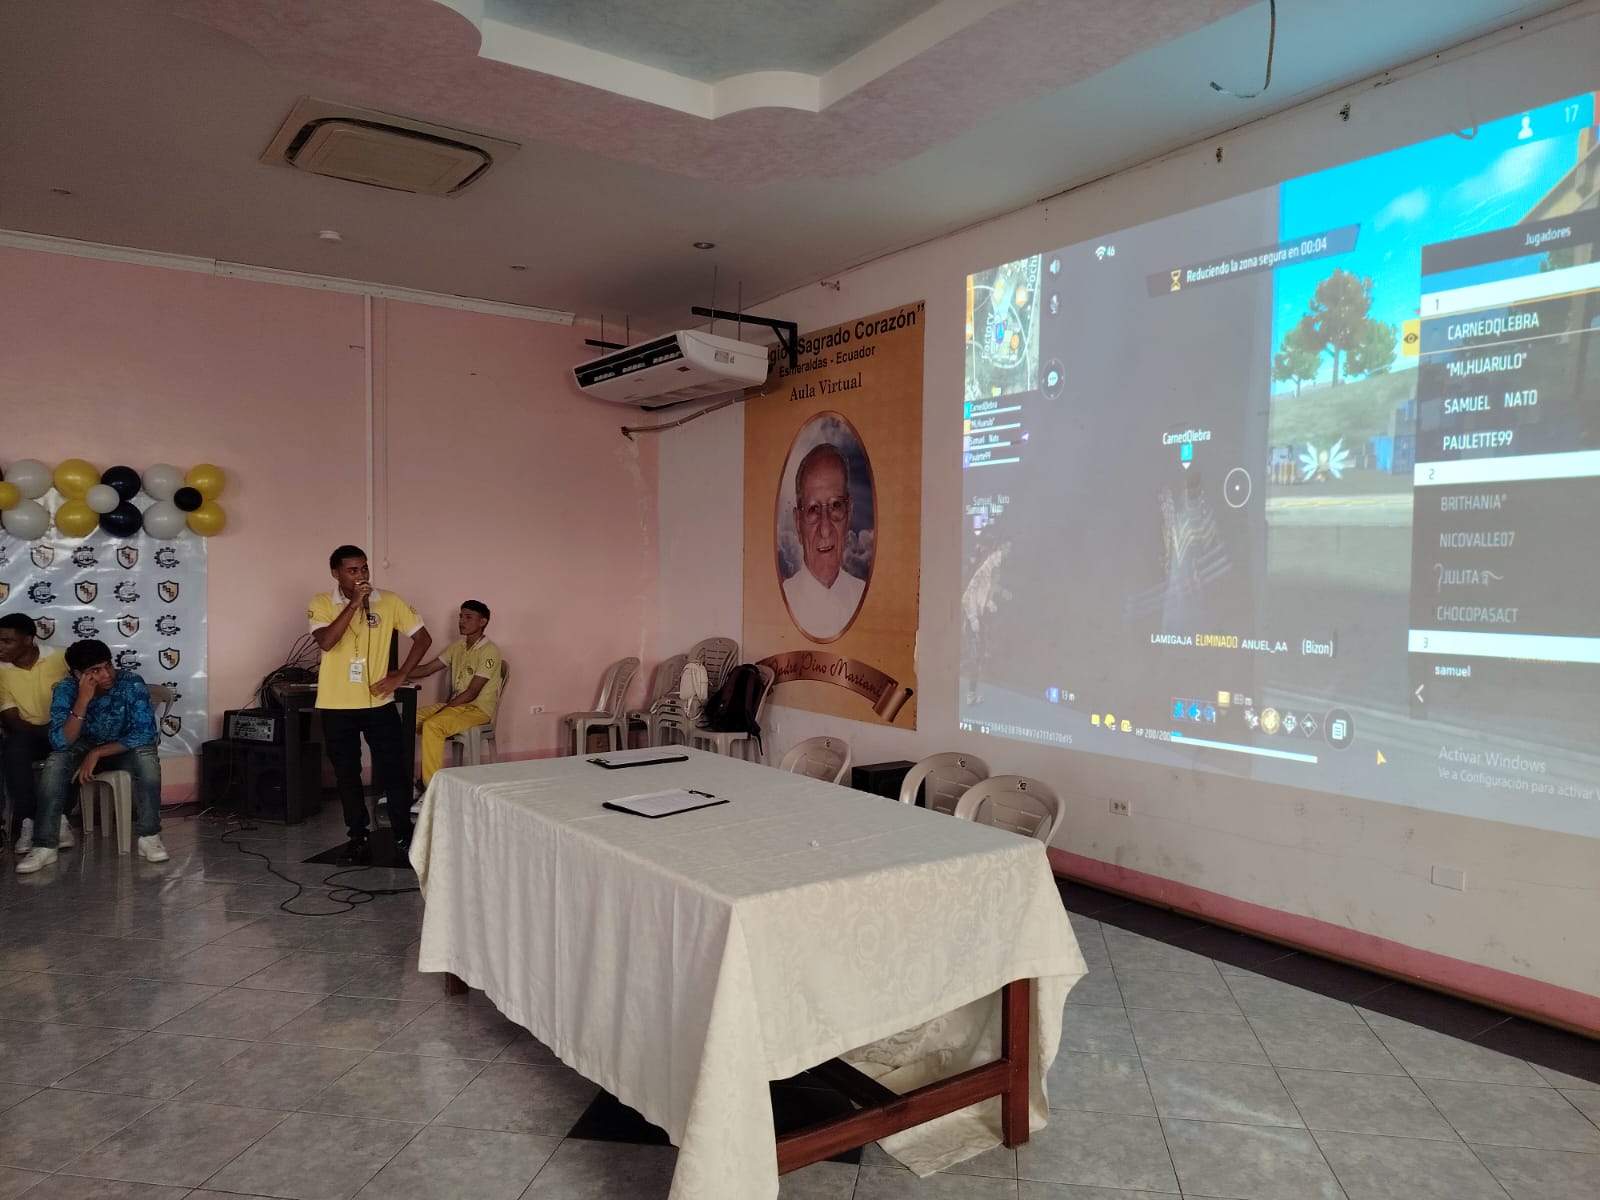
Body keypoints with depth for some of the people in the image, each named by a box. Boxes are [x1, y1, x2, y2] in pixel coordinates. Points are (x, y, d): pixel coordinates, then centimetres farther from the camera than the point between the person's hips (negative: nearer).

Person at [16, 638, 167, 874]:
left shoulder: (132, 684, -24)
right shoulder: (65, 689, -19)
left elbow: (146, 734, -27)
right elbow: (60, 743, -29)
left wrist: (97, 753, -29)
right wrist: (83, 700, -38)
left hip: (124, 750, -1)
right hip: (83, 749, 2)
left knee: (146, 756, -34)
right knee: (55, 762, -29)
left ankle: (149, 836, -26)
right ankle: (45, 846, -23)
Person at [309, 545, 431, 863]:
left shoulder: (389, 602, -3)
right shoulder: (321, 604, -4)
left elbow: (423, 637, 2)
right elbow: (326, 641, -22)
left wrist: (399, 676, -5)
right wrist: (354, 603, -24)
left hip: (379, 703, 0)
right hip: (337, 706, 0)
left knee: (392, 771, 2)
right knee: (347, 775, 10)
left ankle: (403, 835, 17)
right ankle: (358, 838, 23)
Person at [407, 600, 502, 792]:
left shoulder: (489, 651, -13)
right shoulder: (458, 645, 12)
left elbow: (472, 693, -17)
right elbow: (427, 669, 9)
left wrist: (441, 710, -19)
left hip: (479, 709, -8)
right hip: (456, 705, 8)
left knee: (431, 726, -31)